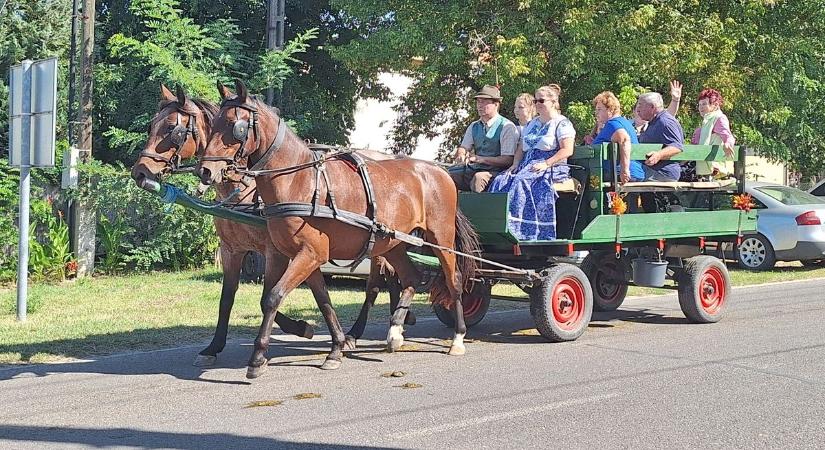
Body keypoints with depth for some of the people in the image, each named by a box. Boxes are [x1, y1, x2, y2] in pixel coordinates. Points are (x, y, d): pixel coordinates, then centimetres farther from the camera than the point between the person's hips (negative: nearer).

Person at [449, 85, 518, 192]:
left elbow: (507, 160, -11)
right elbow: (463, 148, 15)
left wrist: (481, 159, -21)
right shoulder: (473, 127, 17)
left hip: (494, 172, -6)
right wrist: (461, 155, -11)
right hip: (473, 169, 6)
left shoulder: (507, 127, -4)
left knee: (479, 178, -38)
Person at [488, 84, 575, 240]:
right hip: (527, 166, 7)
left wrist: (546, 164, -20)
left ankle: (518, 231, -36)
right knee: (500, 182, -20)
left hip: (552, 168, -7)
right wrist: (515, 164, 4)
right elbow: (521, 149, 25)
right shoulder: (531, 124, 25)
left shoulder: (562, 123, 2)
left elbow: (567, 150, -10)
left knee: (521, 182, -34)